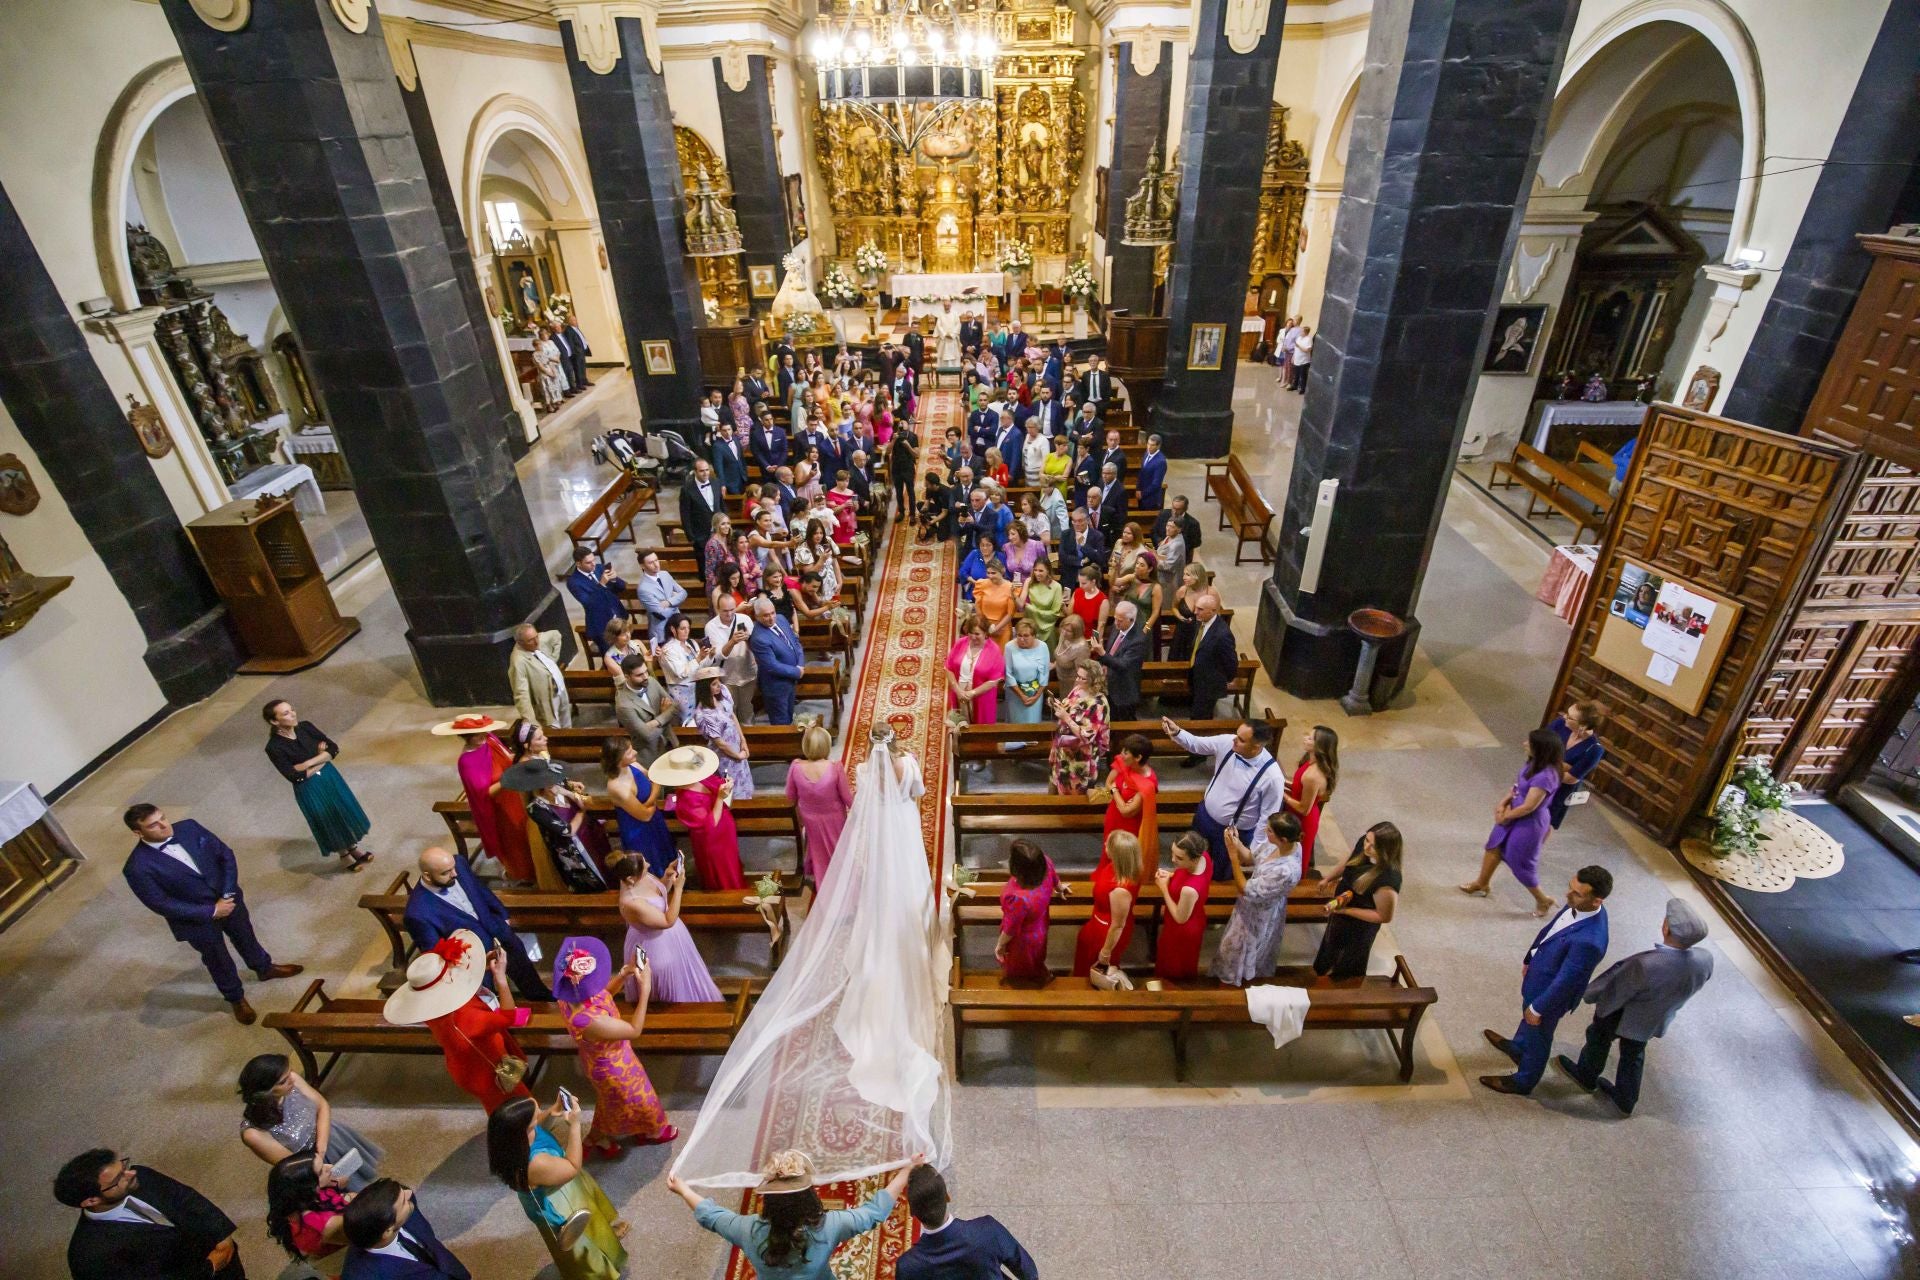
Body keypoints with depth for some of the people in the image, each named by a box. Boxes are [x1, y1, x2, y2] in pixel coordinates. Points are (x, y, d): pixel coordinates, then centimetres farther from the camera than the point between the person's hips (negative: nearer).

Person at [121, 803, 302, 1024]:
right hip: (197, 920, -4)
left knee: (246, 938, 28)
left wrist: (229, 894, -15)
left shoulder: (189, 827, -15)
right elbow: (161, 904, -22)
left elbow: (225, 854, -7)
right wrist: (211, 911, -20)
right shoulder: (138, 868, -26)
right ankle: (236, 999, 45)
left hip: (229, 900, 4)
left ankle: (265, 968, 56)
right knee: (218, 960, 20)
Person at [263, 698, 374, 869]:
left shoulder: (305, 727, -9)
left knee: (345, 812, 20)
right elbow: (294, 776, -22)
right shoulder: (274, 748, -22)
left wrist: (309, 763, -19)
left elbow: (334, 748, -7)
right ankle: (345, 855, 37)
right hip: (309, 789, -4)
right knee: (329, 822, 14)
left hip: (330, 777, 5)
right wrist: (321, 760, -13)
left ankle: (354, 848, 43)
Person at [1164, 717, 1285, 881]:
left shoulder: (1271, 776, -32)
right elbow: (1196, 744, -5)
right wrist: (1177, 732, -24)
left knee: (1219, 874, 21)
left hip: (1234, 833, -4)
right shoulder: (1227, 742, -20)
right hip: (1204, 816, 5)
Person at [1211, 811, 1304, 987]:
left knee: (1243, 946, 24)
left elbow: (1247, 890, -33)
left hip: (1261, 913, -7)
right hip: (1255, 905, 7)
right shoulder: (1278, 844, -21)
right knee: (1244, 942, 34)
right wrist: (1237, 842, -25)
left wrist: (1232, 854, -35)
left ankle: (1236, 975, 53)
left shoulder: (1286, 871, -44)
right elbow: (1251, 858, -6)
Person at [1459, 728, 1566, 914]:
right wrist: (1503, 804, -4)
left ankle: (1543, 900, 33)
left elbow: (1528, 807, -26)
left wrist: (1505, 816, -11)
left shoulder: (1545, 776, -34)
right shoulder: (1533, 763, -7)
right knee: (1494, 847, 21)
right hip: (1513, 814, 9)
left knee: (1520, 863, 9)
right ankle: (1481, 884, 41)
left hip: (1529, 823, -9)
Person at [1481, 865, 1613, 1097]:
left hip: (1551, 992, -7)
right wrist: (1529, 959, 14)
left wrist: (1538, 1008, -15)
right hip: (1540, 973, 7)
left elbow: (1565, 981, -29)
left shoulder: (1589, 941, -43)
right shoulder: (1578, 906, -18)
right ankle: (1517, 1047, 64)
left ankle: (1523, 1081, 47)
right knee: (1527, 1017, 35)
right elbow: (1548, 929, 1)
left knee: (1538, 1037, 21)